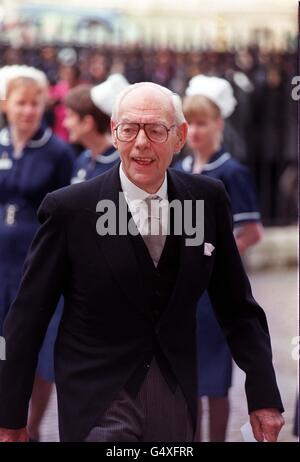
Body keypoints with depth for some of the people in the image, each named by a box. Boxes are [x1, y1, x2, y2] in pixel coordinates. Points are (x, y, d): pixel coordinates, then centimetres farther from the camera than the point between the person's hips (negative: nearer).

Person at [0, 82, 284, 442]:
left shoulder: (208, 199, -1)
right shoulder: (69, 209, -10)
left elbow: (236, 305, 6)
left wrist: (263, 395, 1)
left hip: (177, 399, 3)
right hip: (97, 404, -3)